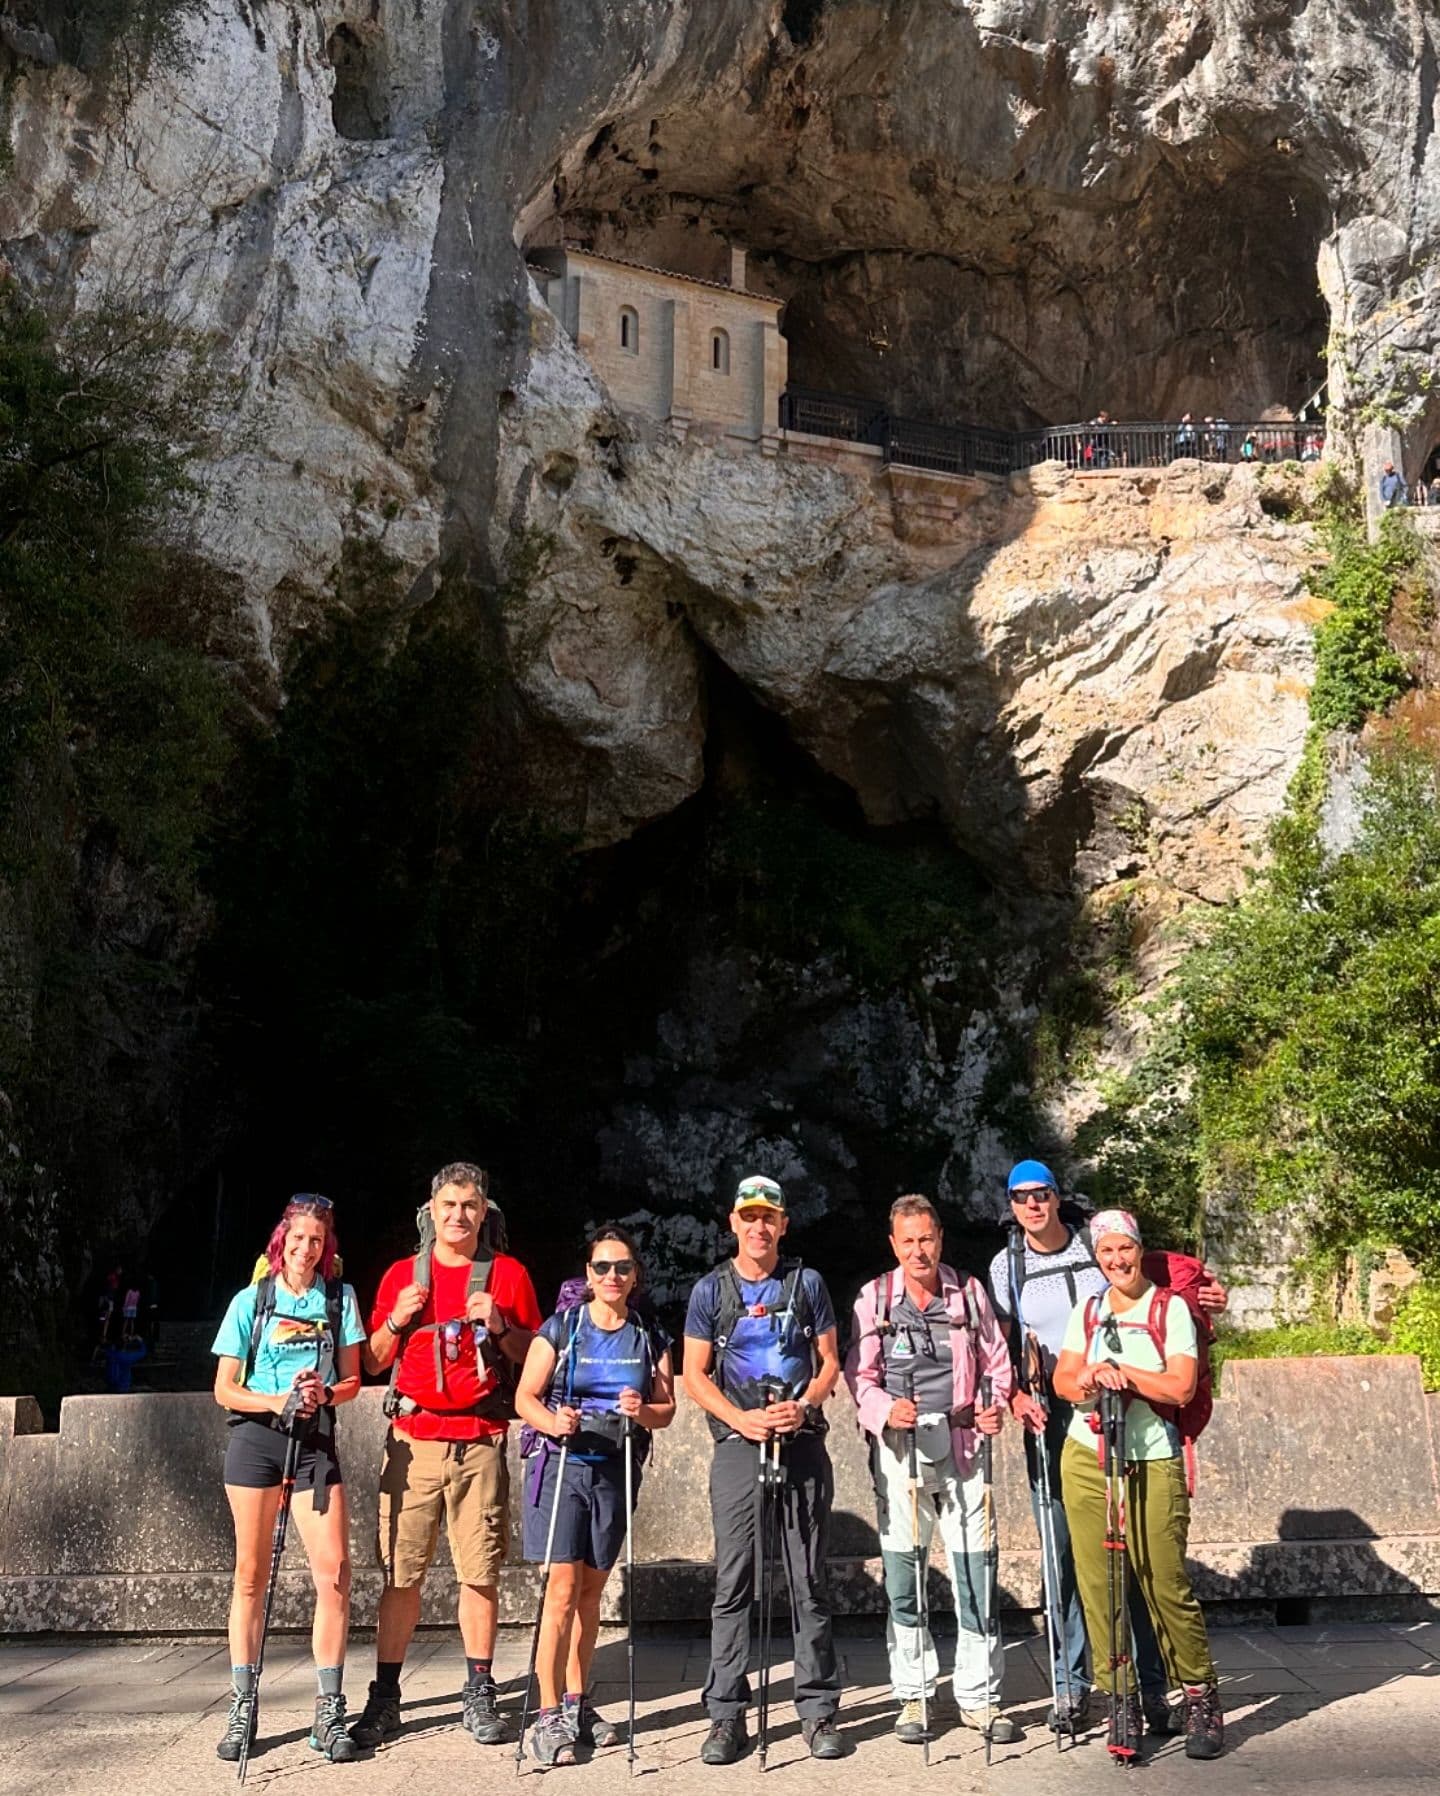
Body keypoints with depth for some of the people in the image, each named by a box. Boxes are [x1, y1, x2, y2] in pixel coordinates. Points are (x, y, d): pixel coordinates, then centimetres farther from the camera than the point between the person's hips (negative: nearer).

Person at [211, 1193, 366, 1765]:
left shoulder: (339, 1299, 5)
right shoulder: (251, 1301, 2)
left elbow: (351, 1380, 7)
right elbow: (225, 1389, 1)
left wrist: (324, 1394, -15)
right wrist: (279, 1401, -16)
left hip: (314, 1442, 1)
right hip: (254, 1440, 0)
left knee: (334, 1572, -9)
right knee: (251, 1576, 5)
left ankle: (330, 1712, 0)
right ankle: (242, 1708, 15)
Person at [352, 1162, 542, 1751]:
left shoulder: (509, 1275, 9)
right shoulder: (402, 1275, 12)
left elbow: (535, 1359, 11)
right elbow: (373, 1362, 15)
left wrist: (500, 1327, -7)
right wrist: (397, 1320, -4)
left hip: (481, 1441, -1)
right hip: (412, 1438, 1)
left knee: (480, 1572, 0)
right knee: (400, 1573, 0)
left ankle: (479, 1695, 10)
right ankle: (384, 1699, 7)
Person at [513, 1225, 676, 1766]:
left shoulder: (651, 1337, 7)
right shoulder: (561, 1328, -2)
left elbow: (667, 1410, 6)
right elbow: (525, 1397, -4)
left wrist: (642, 1411, -15)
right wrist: (551, 1421, -24)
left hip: (617, 1471, 4)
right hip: (562, 1463, -3)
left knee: (591, 1590, 12)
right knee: (563, 1589, -10)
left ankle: (577, 1705, 23)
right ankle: (549, 1716, -6)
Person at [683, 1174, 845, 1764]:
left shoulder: (807, 1283, 9)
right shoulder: (711, 1289, 6)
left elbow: (829, 1363, 10)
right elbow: (694, 1374, 4)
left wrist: (803, 1406, -9)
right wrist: (742, 1419, -10)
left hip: (803, 1444, 1)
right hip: (738, 1445, -1)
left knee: (810, 1582, 3)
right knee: (733, 1582, 0)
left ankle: (818, 1710, 11)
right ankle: (727, 1715, 6)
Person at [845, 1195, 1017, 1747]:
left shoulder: (969, 1293, 7)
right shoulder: (874, 1298, 4)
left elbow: (996, 1362, 12)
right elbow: (859, 1375, 3)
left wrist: (995, 1404, -6)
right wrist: (885, 1408, -15)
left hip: (961, 1444, 1)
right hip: (898, 1448, 0)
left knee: (975, 1568, 0)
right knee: (902, 1574, 4)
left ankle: (979, 1696, 10)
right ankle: (912, 1695, 16)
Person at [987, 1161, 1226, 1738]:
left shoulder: (1098, 1249, 3)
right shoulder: (1007, 1266, 7)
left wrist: (1206, 1296, -8)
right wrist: (1015, 1395, -14)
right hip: (1050, 1420, 1)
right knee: (1064, 1555, 5)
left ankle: (1150, 1685, 4)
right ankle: (1071, 1684, 14)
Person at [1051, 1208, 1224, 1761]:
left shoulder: (1171, 1310, 0)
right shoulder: (1085, 1312, 12)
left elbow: (1180, 1387, -10)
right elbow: (1063, 1381, 5)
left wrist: (1118, 1369, -14)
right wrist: (1088, 1381, -16)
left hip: (1153, 1464, -3)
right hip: (1086, 1460, 4)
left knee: (1165, 1585, -6)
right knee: (1097, 1585, 2)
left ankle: (1201, 1697, 10)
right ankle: (1121, 1698, 12)